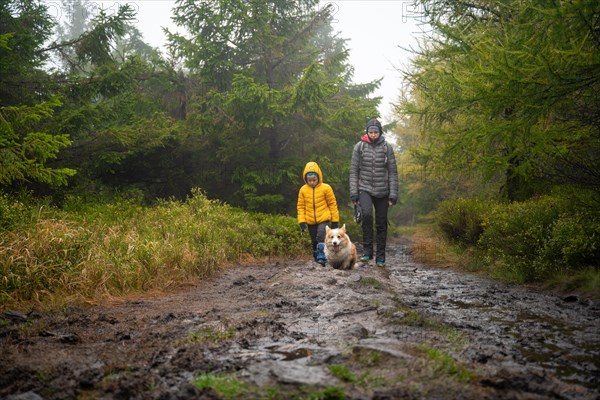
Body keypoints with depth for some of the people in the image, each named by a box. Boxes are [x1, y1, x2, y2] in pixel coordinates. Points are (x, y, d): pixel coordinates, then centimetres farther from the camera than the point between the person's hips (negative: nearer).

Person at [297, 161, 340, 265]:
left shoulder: (326, 188, -6)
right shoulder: (303, 190, 0)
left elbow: (332, 204, 1)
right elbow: (301, 206, 6)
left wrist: (335, 220, 2)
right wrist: (302, 221, -2)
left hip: (323, 218, -3)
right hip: (310, 221, 3)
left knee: (321, 237, -21)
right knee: (314, 240, 12)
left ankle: (322, 257, -21)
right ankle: (316, 257, 26)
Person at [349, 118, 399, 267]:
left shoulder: (386, 147, 1)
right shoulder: (359, 146, 1)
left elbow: (393, 172, 2)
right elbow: (353, 171, 3)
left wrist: (393, 195, -4)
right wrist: (353, 193, -4)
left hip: (382, 192, 1)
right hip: (365, 189, -1)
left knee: (381, 224, 4)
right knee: (367, 214, -27)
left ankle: (380, 257, 16)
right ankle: (367, 250, -16)